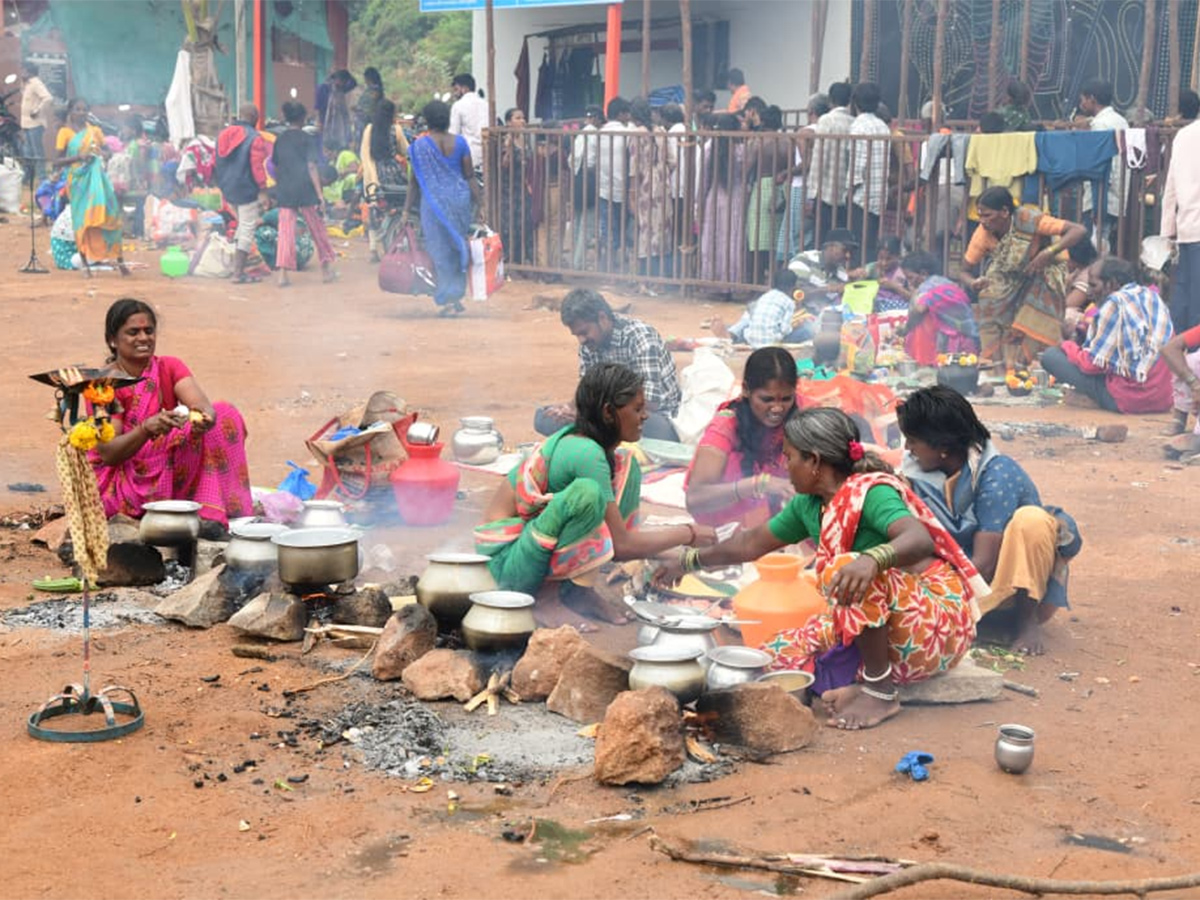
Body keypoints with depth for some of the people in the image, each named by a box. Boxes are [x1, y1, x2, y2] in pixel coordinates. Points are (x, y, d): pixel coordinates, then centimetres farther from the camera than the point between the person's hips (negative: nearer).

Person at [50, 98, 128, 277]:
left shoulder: (95, 131, 10)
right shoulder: (66, 133, 2)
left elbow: (107, 152, 18)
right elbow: (57, 162, -1)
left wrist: (102, 154, -5)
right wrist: (78, 157, -14)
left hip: (97, 178, 2)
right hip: (78, 180, -2)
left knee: (110, 216, -3)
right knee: (82, 220, -2)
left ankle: (120, 260, 6)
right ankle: (85, 264, 6)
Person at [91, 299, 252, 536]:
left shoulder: (169, 368, 4)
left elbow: (201, 403, -17)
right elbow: (108, 454, -19)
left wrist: (205, 417, -43)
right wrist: (147, 428, -37)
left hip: (170, 476, 6)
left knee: (225, 415, -15)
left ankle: (211, 516, -23)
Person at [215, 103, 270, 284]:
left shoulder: (223, 135, 11)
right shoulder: (255, 138, -13)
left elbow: (219, 164, 17)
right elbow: (257, 167, -17)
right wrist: (263, 191, -14)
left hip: (228, 190, 8)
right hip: (247, 190, -8)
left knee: (242, 225, 26)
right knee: (247, 230, -3)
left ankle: (238, 264, 21)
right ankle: (239, 274, -5)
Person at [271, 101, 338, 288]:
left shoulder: (279, 140, 9)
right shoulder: (307, 139, -3)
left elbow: (276, 169, 13)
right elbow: (312, 168, -9)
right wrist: (319, 194, -9)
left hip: (284, 193, 3)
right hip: (306, 192, -3)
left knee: (285, 232, 1)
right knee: (317, 229, 10)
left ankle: (283, 273, -9)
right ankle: (327, 269, 18)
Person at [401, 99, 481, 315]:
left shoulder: (420, 145, -7)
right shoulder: (459, 142, 0)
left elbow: (415, 180, -3)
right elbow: (470, 175, 1)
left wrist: (407, 210, 4)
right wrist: (479, 204, 6)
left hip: (434, 201, -2)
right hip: (460, 198, 3)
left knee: (440, 250, 4)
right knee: (458, 247, 15)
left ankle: (449, 301, 3)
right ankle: (457, 296, 17)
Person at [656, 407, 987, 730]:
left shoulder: (871, 493, -19)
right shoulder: (809, 506, 6)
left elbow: (920, 540, -38)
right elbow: (751, 543, 21)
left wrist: (872, 559, -57)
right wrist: (689, 561, 30)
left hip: (936, 627, -8)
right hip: (878, 628, 8)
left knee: (844, 568, -33)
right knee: (774, 658, -6)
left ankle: (881, 691, -21)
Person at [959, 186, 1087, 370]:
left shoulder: (1028, 220, -34)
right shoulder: (983, 233, -23)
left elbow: (1079, 231, -37)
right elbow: (965, 271, -15)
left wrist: (1049, 253, -49)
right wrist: (973, 284, -39)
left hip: (1041, 273, -4)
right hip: (1009, 282, 4)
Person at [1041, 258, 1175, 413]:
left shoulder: (1116, 303, -12)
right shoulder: (1155, 297, 10)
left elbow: (1092, 364, -11)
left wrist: (1068, 347, 11)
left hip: (1128, 399, -8)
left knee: (1050, 356, -4)